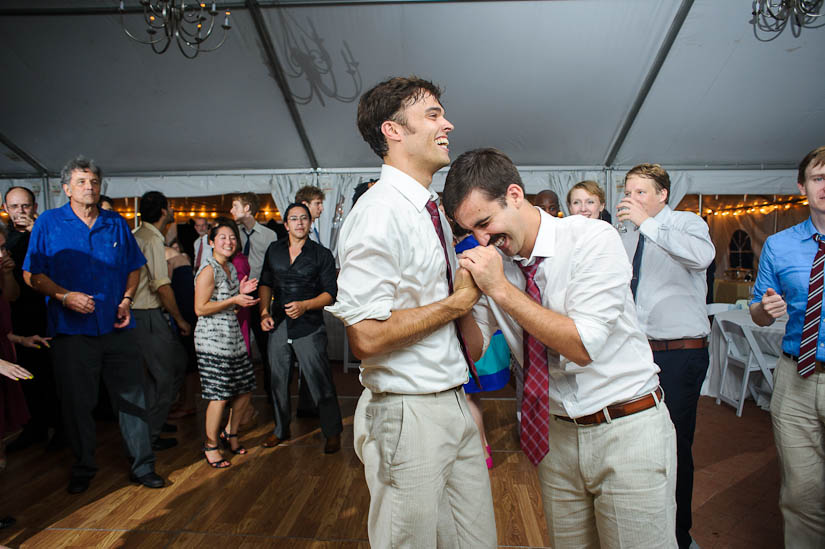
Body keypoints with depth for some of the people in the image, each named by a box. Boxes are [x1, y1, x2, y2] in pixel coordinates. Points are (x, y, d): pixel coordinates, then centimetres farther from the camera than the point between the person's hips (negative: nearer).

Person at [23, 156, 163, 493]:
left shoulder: (117, 224, 10)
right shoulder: (48, 223, 2)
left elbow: (134, 267, 16)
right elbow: (32, 274, 1)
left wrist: (127, 299, 0)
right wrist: (64, 296, -15)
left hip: (117, 327, 2)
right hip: (72, 330, -2)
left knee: (133, 398, 5)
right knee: (77, 402, 9)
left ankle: (143, 466, 17)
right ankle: (83, 469, 28)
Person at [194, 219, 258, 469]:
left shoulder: (231, 268, 14)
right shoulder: (208, 271, -11)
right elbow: (200, 308, -16)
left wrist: (241, 292, 6)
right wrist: (233, 300, -17)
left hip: (233, 335, 8)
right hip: (212, 338, -8)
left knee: (245, 389, 10)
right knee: (219, 395, -5)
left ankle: (230, 434, 30)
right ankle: (211, 445, 13)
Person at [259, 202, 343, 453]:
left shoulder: (322, 255, -2)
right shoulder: (274, 250, 9)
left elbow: (331, 293, -4)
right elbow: (265, 283, 17)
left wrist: (304, 305, -18)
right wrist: (264, 312, 4)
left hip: (309, 327, -4)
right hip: (278, 326, 4)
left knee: (319, 380, -2)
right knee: (278, 380, 13)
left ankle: (333, 432, 14)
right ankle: (281, 429, 32)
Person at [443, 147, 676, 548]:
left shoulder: (592, 238, -16)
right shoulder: (492, 260, -2)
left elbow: (583, 345, -25)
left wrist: (502, 289, -26)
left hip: (626, 429, -4)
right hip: (557, 434, 5)